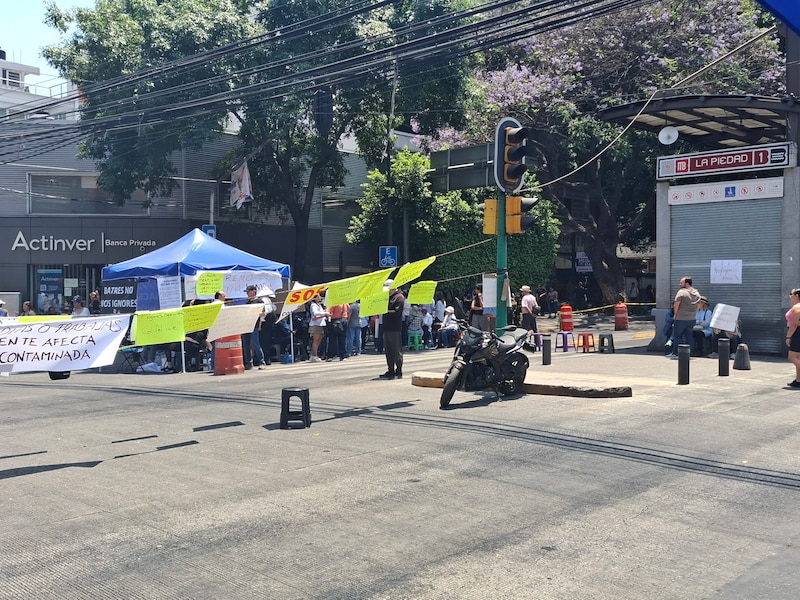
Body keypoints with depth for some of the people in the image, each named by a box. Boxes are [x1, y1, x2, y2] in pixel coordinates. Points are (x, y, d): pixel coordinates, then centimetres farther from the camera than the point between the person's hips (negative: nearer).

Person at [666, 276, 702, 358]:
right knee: (688, 336, 11)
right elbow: (698, 307, 14)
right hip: (692, 319, 7)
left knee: (677, 335, 2)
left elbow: (676, 305, -13)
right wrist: (691, 314, 17)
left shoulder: (681, 292, -13)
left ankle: (675, 353, 5)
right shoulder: (697, 293, 10)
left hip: (681, 319, -7)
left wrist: (675, 314, 1)